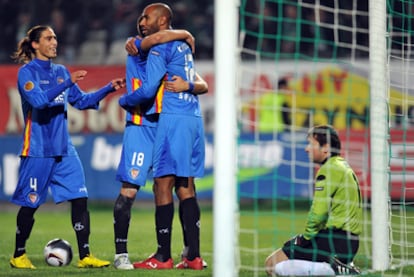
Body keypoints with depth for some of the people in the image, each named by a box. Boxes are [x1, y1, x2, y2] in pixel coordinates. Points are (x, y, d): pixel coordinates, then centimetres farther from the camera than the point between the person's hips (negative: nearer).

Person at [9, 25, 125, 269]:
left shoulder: (61, 72, 13)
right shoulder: (27, 72, -6)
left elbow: (81, 101, 18)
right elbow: (38, 99, -23)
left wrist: (109, 89, 7)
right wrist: (68, 83, -28)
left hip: (64, 149, 6)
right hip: (38, 150, -6)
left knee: (80, 198, -4)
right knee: (30, 204, 1)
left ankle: (85, 256, -2)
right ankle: (19, 255, 16)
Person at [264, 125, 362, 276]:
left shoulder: (330, 169, -12)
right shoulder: (342, 166, 19)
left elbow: (318, 213, -18)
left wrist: (305, 237, -4)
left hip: (334, 240, -10)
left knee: (273, 264, -12)